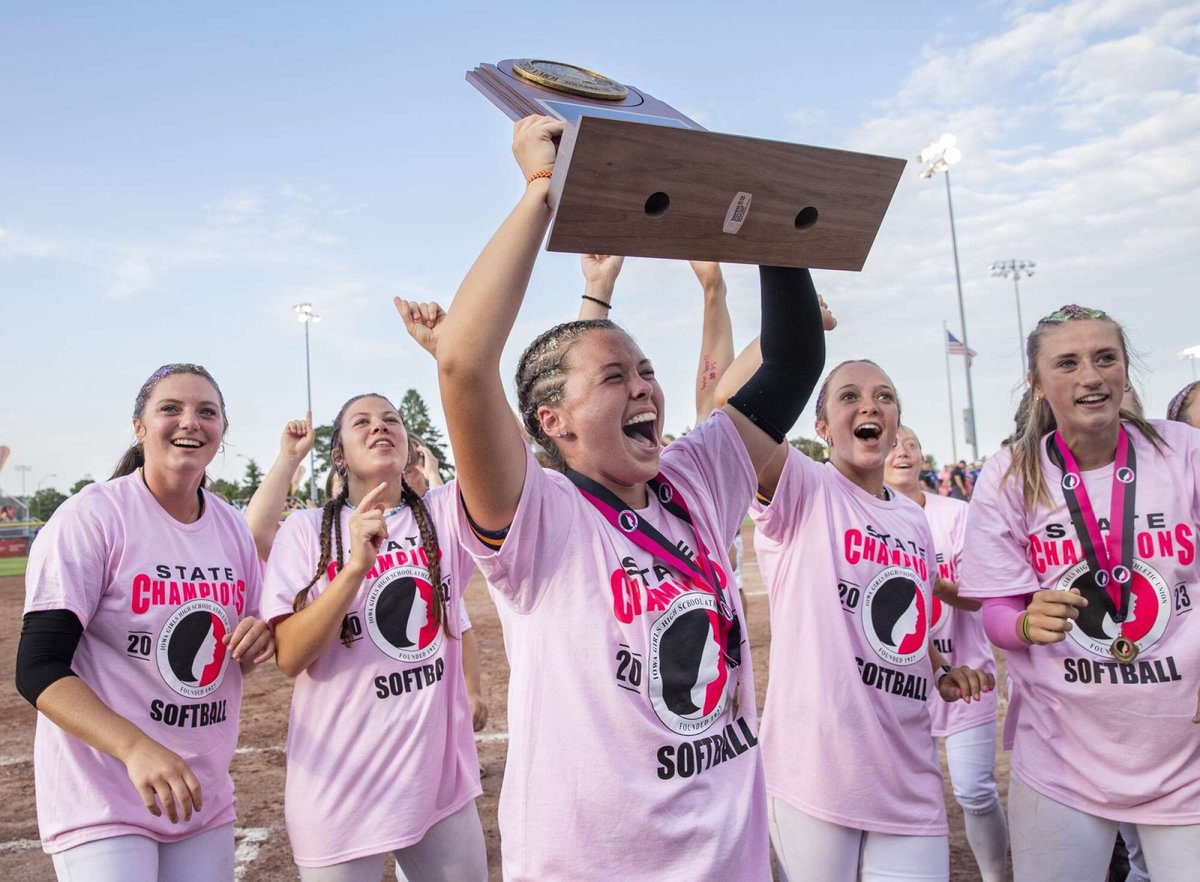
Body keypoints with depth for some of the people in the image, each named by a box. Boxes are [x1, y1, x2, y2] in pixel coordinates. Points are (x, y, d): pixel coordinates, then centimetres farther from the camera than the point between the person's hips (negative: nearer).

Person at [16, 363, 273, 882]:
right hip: (102, 797, -5)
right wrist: (137, 748, -32)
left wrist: (257, 642, -10)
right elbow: (38, 669, -19)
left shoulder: (233, 527, 3)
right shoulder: (91, 517, -14)